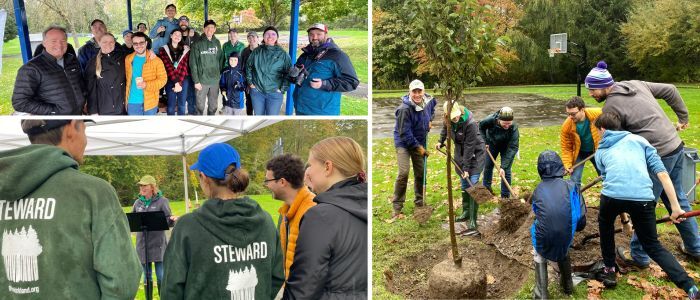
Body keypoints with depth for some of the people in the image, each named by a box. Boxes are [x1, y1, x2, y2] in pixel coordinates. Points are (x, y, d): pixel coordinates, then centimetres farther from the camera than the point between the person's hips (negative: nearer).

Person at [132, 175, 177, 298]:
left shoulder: (162, 201, -2)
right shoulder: (138, 203, 10)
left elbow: (168, 221, -6)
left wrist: (172, 220, -28)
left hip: (158, 244, -4)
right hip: (142, 244, 4)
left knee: (161, 276, -2)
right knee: (147, 277, 12)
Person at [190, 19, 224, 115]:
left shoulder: (217, 43, 7)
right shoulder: (198, 44, -5)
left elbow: (221, 60, 10)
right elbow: (193, 63, -8)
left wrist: (219, 73, 0)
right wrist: (196, 81, -12)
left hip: (215, 80, 4)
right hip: (202, 80, -4)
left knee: (213, 106, 12)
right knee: (200, 106, 3)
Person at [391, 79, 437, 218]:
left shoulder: (428, 101, -7)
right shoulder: (404, 109, -27)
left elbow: (433, 104, 22)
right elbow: (405, 133, -24)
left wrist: (429, 120, 10)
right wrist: (418, 148, -18)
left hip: (419, 142, 6)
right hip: (403, 143, -6)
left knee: (420, 173, 11)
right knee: (403, 173, -16)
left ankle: (419, 202, 28)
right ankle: (397, 207, -7)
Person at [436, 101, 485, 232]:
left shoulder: (470, 123, -31)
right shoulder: (448, 119, -11)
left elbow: (469, 147, -27)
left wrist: (466, 168, -24)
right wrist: (441, 141, 14)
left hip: (475, 153, -6)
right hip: (460, 152, 7)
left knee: (473, 185, -14)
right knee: (464, 185, 14)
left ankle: (472, 222, -15)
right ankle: (466, 213, 30)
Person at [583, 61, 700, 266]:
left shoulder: (611, 107, -15)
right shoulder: (636, 84, 7)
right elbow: (670, 91, 16)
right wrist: (683, 117, 25)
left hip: (659, 155, -9)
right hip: (676, 145, 9)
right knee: (677, 199, 22)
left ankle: (639, 257, 15)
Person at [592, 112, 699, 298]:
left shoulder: (600, 152, 28)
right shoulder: (638, 140, 25)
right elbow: (662, 173, 14)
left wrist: (622, 213, 45)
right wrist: (675, 207, 12)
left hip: (612, 195, 0)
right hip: (643, 198, 1)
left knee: (605, 225, 35)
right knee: (652, 245, 20)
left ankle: (609, 270, 38)